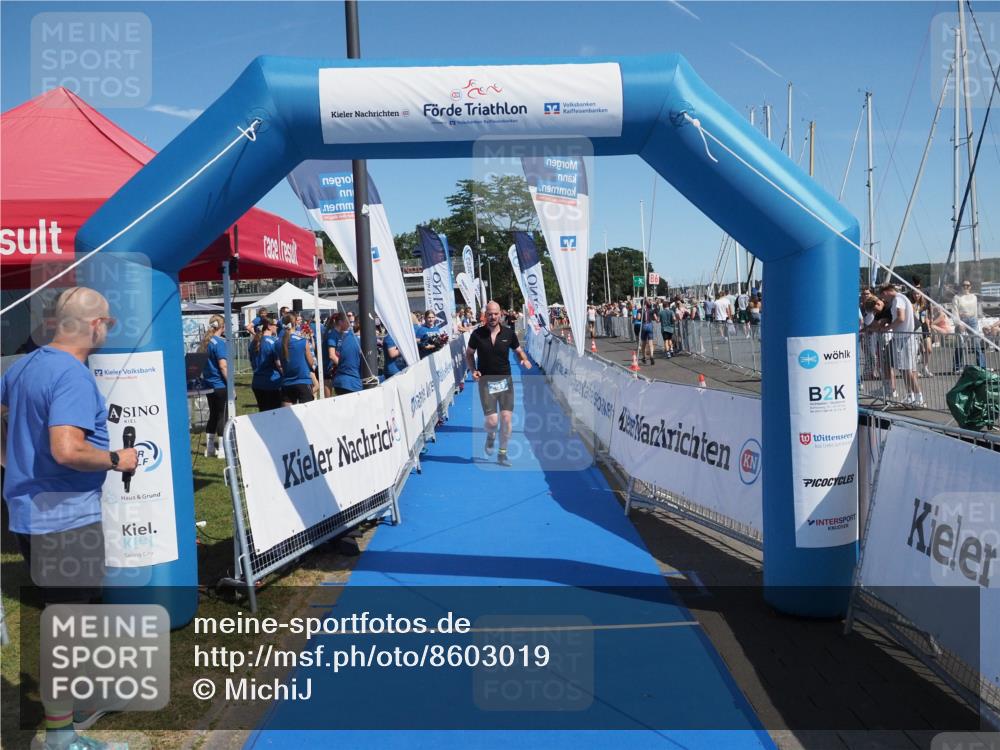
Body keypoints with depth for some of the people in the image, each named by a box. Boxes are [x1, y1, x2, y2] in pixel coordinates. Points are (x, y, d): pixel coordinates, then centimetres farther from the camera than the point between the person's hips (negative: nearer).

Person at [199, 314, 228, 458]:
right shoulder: (219, 342, -14)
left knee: (213, 415, 15)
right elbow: (223, 366, -18)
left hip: (209, 384, 8)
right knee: (222, 416, -1)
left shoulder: (205, 341, 11)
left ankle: (209, 449, 19)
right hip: (220, 385, -8)